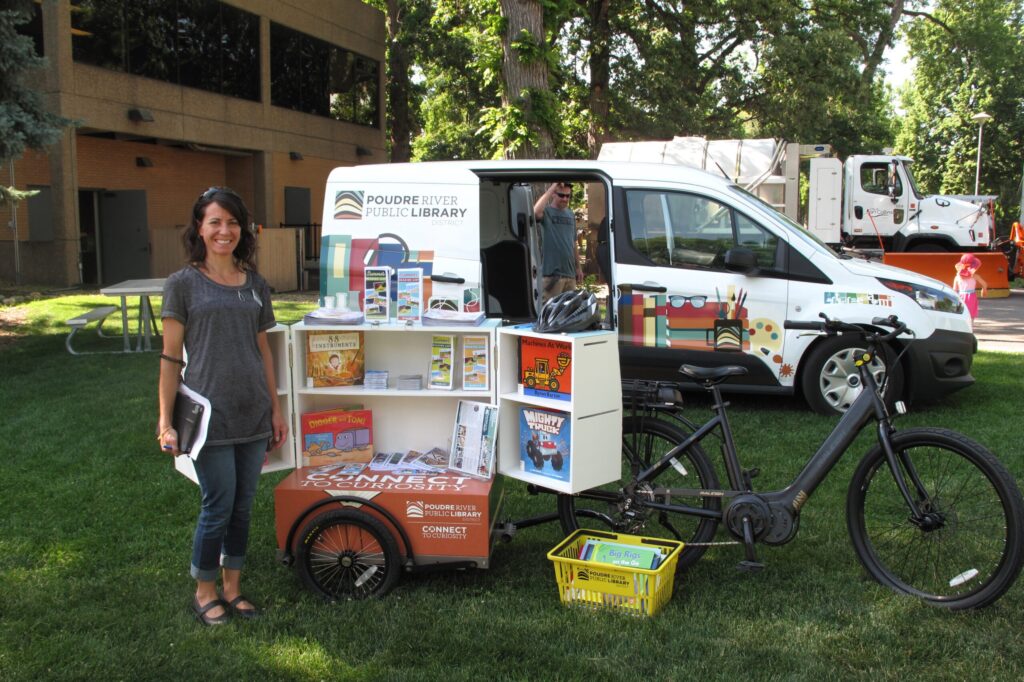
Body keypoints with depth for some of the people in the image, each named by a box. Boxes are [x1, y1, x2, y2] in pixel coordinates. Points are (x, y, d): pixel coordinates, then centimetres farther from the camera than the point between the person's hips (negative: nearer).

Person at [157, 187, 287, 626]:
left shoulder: (256, 286, 10)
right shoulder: (183, 284, -3)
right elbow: (170, 356, -3)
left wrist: (275, 409, 13)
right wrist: (166, 419, -7)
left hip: (253, 415, 5)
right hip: (210, 415, -4)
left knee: (243, 506, 11)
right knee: (218, 506, 0)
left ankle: (232, 588, 27)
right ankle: (204, 593, 20)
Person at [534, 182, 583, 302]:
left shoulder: (571, 215, 15)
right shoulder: (547, 212, -4)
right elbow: (536, 212, -30)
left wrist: (578, 267, 17)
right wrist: (552, 188, -23)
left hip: (570, 273, 7)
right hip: (552, 273, -7)